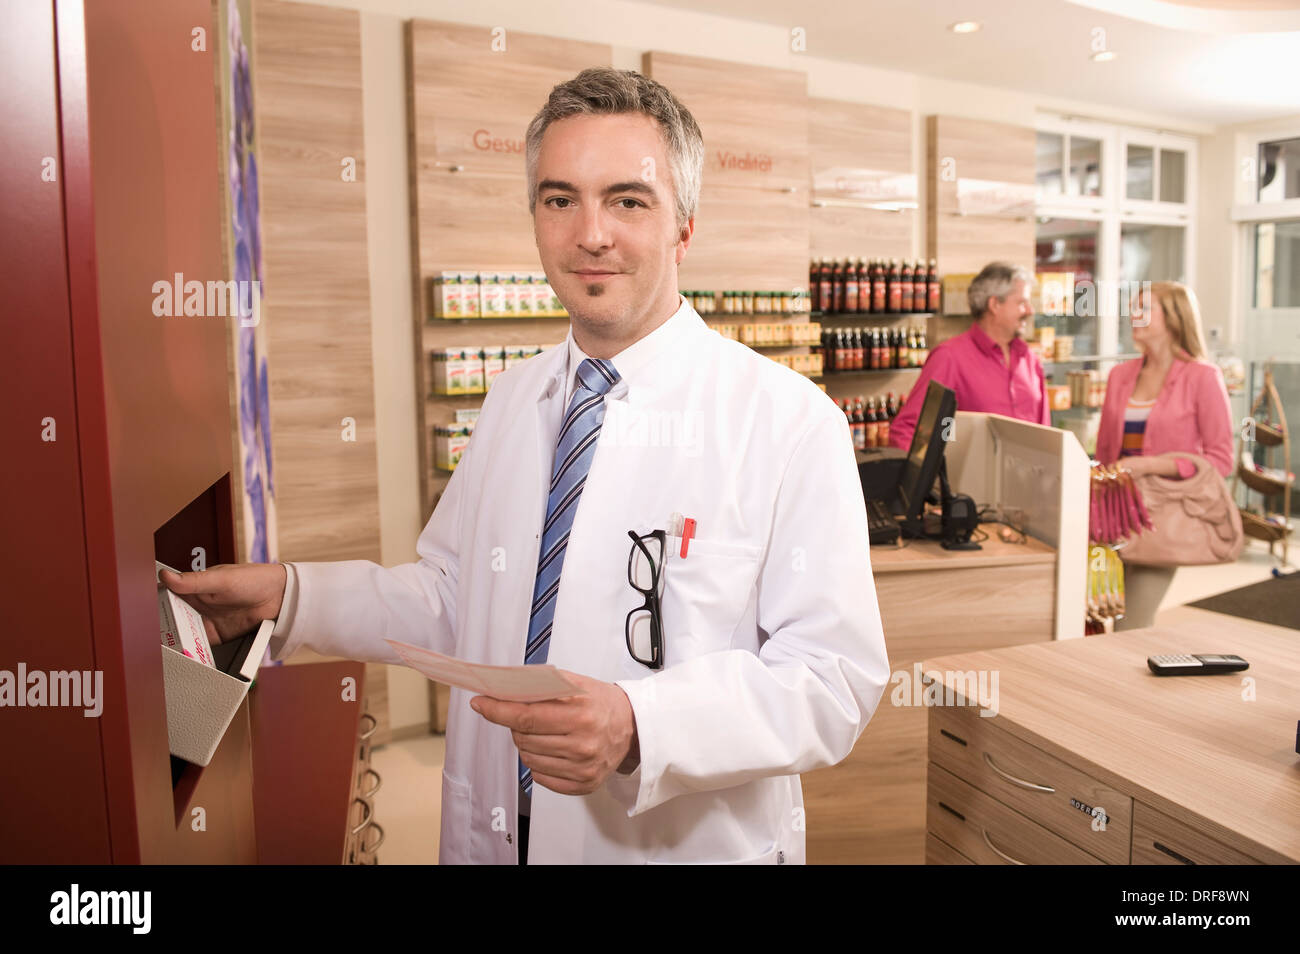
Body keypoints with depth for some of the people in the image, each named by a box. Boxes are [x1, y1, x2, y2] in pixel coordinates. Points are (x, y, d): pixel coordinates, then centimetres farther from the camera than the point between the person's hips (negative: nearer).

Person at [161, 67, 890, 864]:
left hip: (693, 843, -4)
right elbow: (454, 601, 8)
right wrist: (290, 596, -3)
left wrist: (637, 725, -32)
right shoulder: (513, 402, 3)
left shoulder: (790, 421, -17)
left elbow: (836, 679, -20)